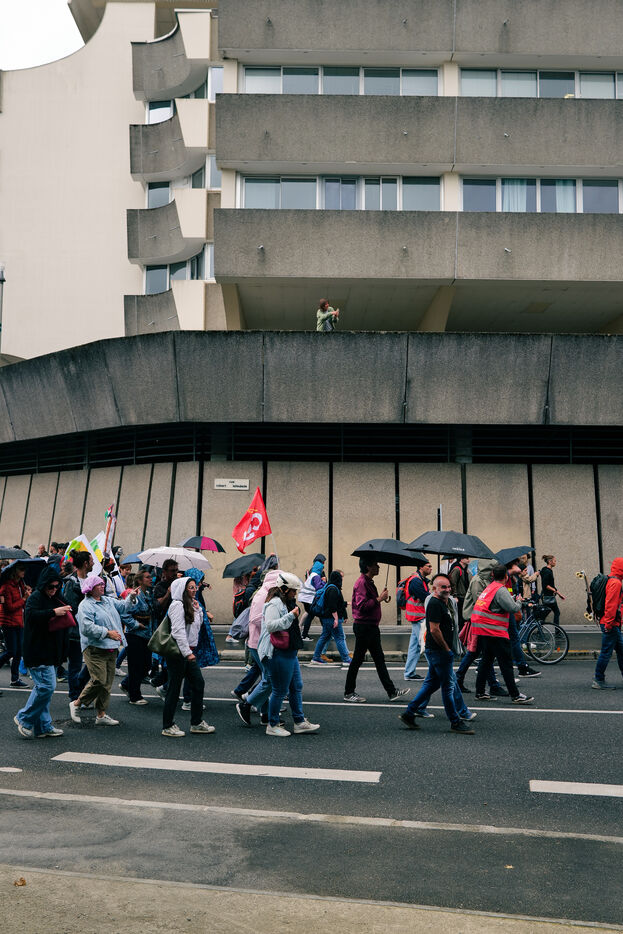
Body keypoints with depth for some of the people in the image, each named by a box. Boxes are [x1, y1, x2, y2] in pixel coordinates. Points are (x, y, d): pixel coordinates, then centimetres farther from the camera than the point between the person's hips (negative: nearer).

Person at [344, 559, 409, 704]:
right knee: (357, 659, -1)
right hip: (363, 626, -11)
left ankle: (392, 691, 15)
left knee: (379, 659, 11)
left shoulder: (368, 582, 16)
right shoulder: (361, 583, -16)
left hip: (371, 626, 11)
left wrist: (382, 598, 9)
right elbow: (362, 606, -25)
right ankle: (349, 693, 9)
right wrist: (379, 599, -20)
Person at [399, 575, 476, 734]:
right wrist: (447, 649, -16)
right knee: (448, 686, -2)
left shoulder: (441, 602, 15)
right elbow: (434, 630, -22)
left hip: (440, 651, 10)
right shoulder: (435, 604, -17)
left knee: (432, 683, 16)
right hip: (438, 651, -10)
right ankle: (455, 722, 8)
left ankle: (409, 713, 20)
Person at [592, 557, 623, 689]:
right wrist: (609, 623, -23)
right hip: (611, 624, -11)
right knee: (606, 652, -5)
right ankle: (598, 681, 0)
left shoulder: (611, 581, 17)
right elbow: (611, 605, -22)